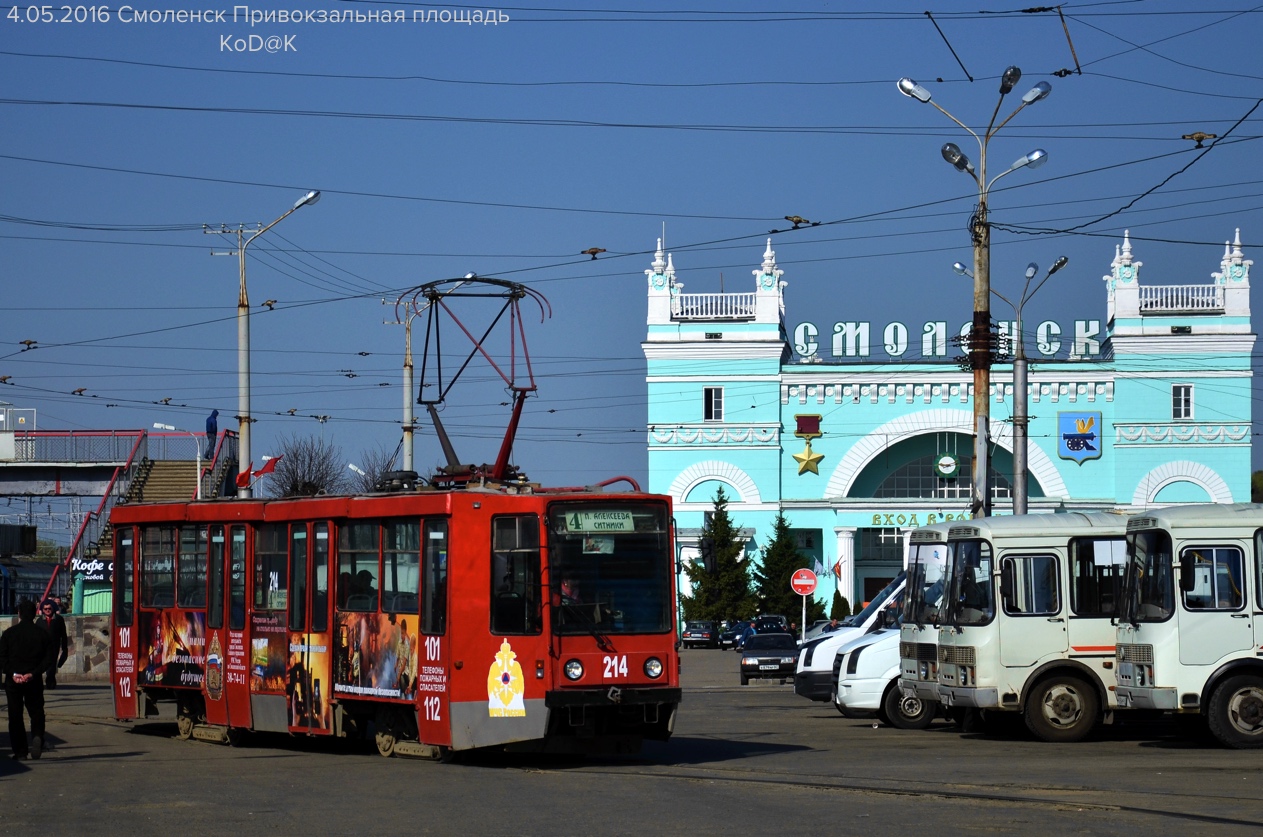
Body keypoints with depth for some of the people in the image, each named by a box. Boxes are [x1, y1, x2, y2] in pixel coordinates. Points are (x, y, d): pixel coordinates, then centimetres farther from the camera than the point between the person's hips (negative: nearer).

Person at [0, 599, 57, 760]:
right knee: (36, 712, 11)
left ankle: (20, 750, 4)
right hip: (34, 681, 1)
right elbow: (50, 656, -7)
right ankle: (37, 737, -17)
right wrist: (33, 673, -10)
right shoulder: (42, 633, -1)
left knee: (15, 716, 7)